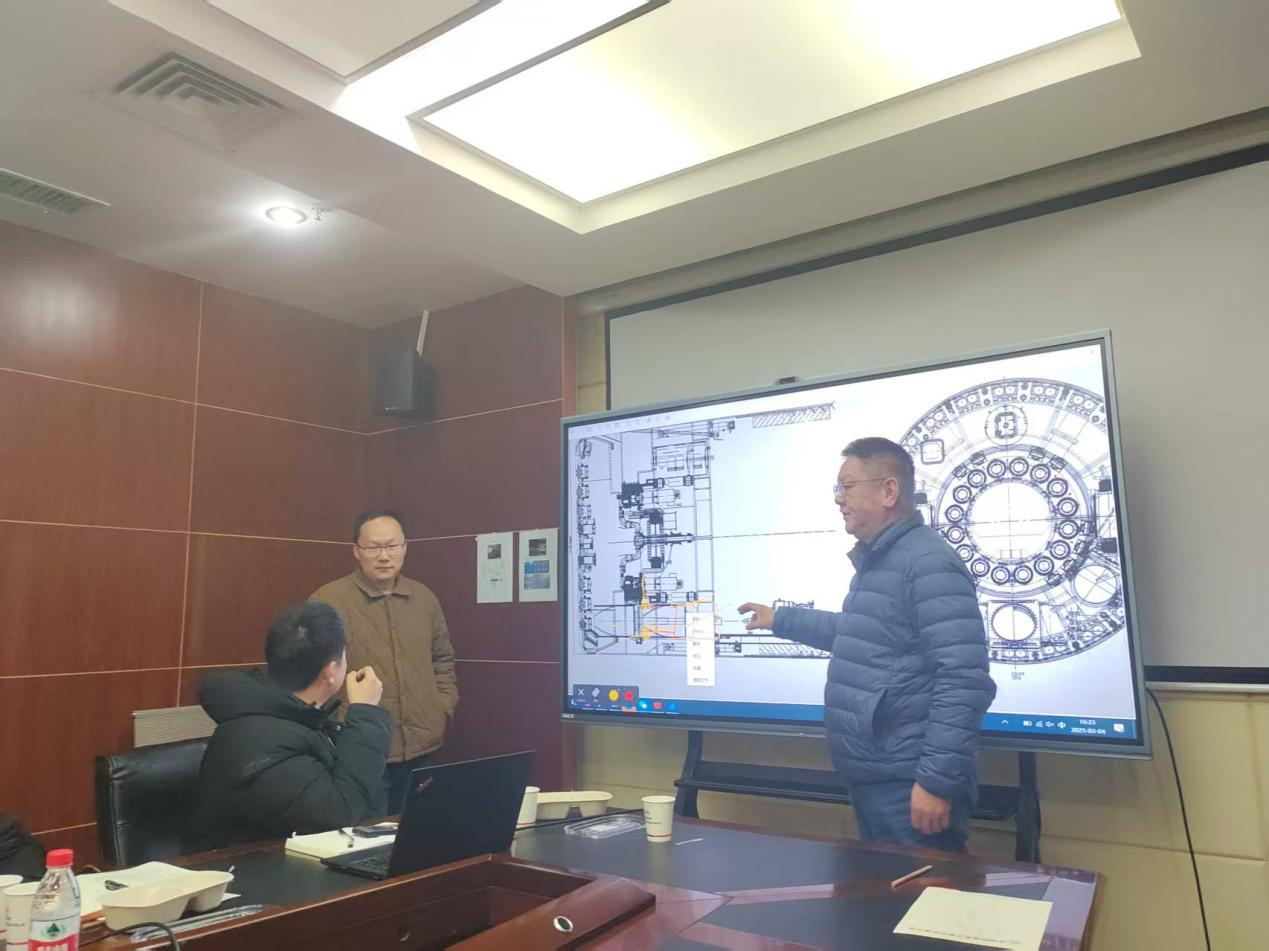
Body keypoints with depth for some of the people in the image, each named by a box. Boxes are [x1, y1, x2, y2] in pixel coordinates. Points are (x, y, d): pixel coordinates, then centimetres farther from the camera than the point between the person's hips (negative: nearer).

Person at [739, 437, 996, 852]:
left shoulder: (929, 563, -18)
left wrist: (937, 781, -25)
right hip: (871, 780, 10)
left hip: (911, 786, -10)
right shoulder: (874, 562, 15)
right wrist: (780, 620, 35)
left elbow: (964, 680, -24)